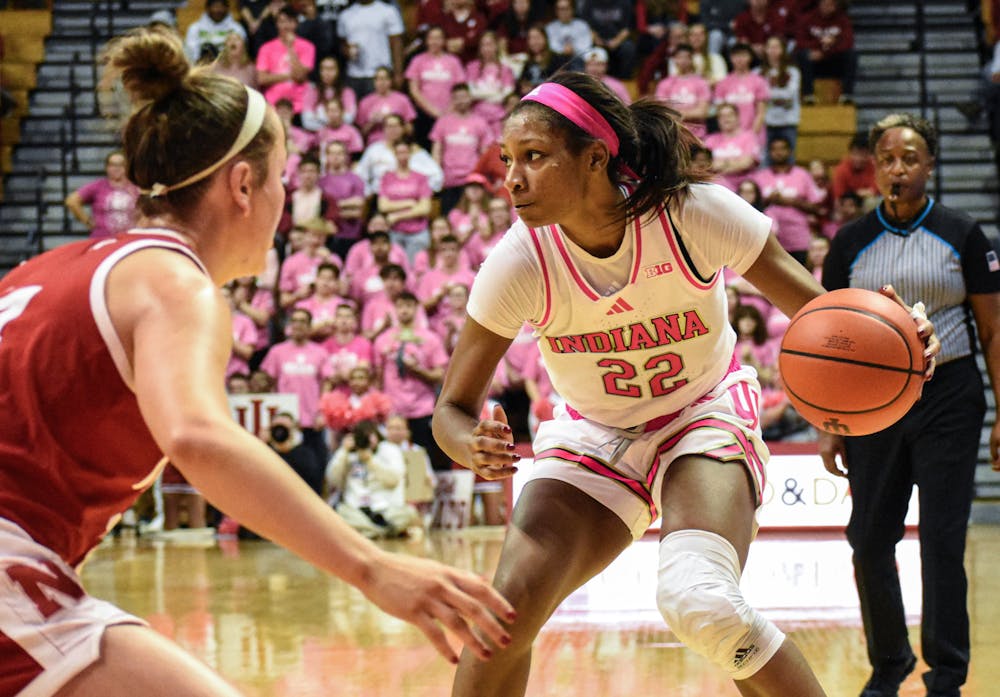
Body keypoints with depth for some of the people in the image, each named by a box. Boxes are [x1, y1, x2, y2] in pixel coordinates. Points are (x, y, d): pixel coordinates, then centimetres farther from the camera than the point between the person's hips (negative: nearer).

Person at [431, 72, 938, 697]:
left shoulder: (696, 214, -26)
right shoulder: (522, 261, -22)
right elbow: (453, 408, -16)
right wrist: (474, 447, -40)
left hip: (703, 419, -2)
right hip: (594, 438, 2)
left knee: (699, 600, -29)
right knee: (511, 604, -21)